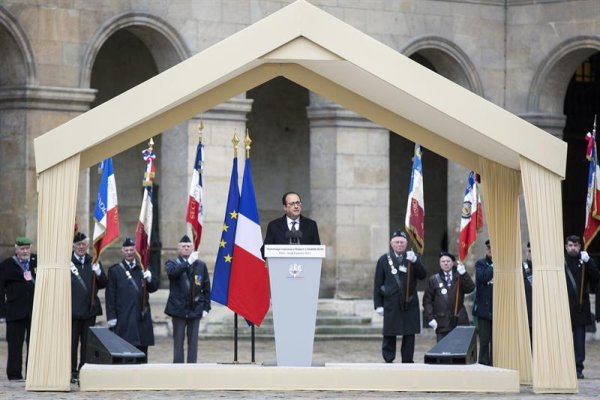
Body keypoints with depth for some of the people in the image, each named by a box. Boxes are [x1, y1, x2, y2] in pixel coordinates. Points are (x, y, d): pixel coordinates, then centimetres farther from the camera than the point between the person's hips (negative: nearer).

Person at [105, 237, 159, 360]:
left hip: (142, 316, 3)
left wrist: (149, 279, -11)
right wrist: (111, 317, -6)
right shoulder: (115, 270, 4)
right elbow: (110, 295, 1)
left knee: (142, 349, 5)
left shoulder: (143, 268, 14)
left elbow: (153, 288, 12)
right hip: (124, 319, -3)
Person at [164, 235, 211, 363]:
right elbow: (172, 272, -21)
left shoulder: (201, 265, 9)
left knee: (193, 342, 2)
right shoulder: (172, 263, 4)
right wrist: (188, 263, -29)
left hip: (195, 309, 1)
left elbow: (206, 288, 9)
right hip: (179, 308, -1)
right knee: (178, 341, 2)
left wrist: (206, 307, 2)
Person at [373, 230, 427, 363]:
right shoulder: (384, 260, 5)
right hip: (391, 305, -1)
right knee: (389, 334, -2)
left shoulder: (412, 258, 9)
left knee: (409, 334, 2)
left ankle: (407, 360, 8)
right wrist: (378, 305, -1)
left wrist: (415, 261, -21)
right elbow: (377, 284, 5)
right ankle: (388, 361, 3)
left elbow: (423, 275, -5)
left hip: (410, 303, 1)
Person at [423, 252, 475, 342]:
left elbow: (470, 288, -7)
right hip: (442, 323, -1)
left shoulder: (460, 278, 11)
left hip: (459, 321, 1)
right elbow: (427, 300, 6)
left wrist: (463, 274, -20)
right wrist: (430, 318, -6)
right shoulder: (434, 280, 9)